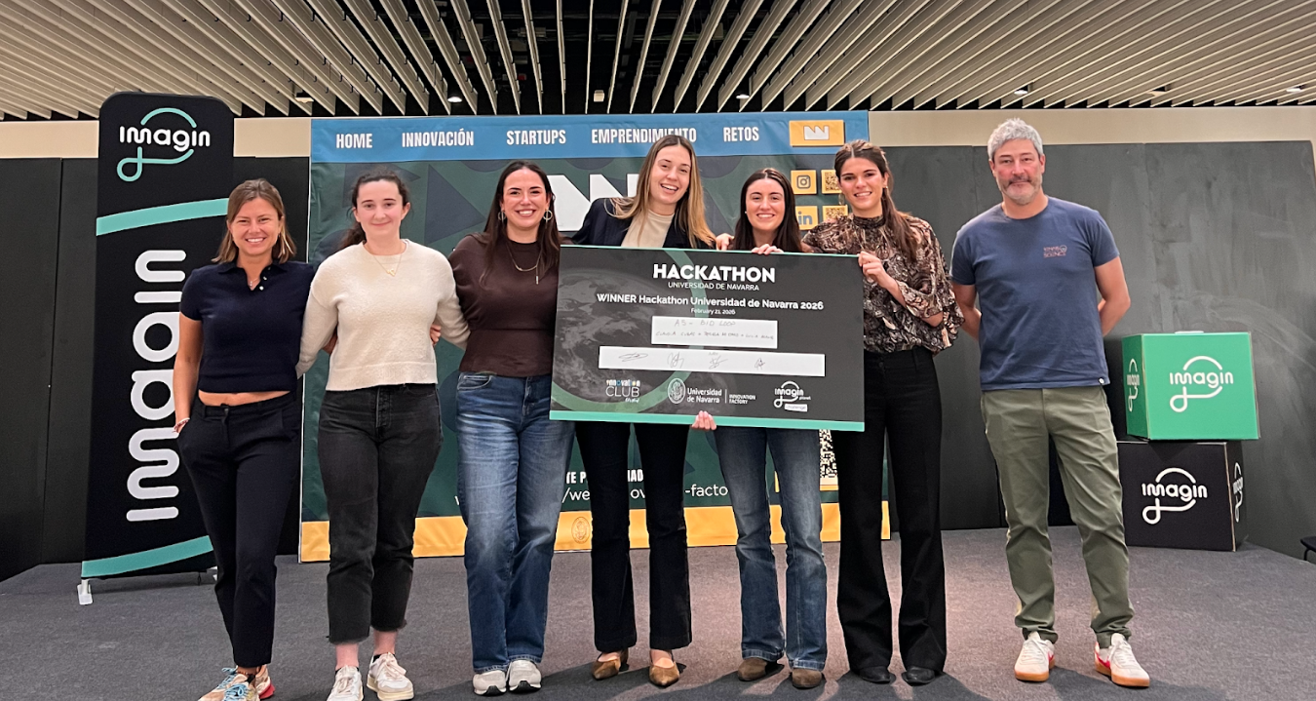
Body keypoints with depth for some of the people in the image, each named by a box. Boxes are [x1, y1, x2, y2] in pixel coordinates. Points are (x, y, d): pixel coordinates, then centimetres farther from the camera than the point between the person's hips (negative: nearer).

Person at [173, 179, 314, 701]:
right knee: (227, 557, 11)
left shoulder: (303, 280, -1)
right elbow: (186, 358, 15)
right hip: (210, 426, 3)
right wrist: (183, 415, 6)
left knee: (254, 555, -12)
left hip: (272, 426, -3)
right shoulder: (204, 283, 4)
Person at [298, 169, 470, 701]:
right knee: (352, 543, -3)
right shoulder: (335, 270, 1)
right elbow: (307, 346, 7)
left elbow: (457, 330, 17)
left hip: (414, 408, 2)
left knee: (396, 540, 9)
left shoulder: (434, 265, 5)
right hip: (347, 412, -1)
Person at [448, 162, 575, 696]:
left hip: (550, 399, 2)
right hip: (487, 397, -1)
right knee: (490, 534, -6)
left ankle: (525, 652, 21)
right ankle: (489, 659, 12)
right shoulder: (470, 252, 4)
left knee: (538, 530, 7)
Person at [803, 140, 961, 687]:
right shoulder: (825, 239, 8)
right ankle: (868, 645, 16)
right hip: (853, 377, 0)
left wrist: (886, 279, -10)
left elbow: (938, 313, 2)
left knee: (920, 506, 2)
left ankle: (924, 645, 16)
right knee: (859, 508, 3)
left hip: (911, 374, 0)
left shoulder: (917, 234, 7)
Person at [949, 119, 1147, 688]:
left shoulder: (1084, 223, 5)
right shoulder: (975, 236, 5)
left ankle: (1114, 635, 15)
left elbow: (1117, 298, 13)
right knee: (1025, 521, 7)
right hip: (1007, 398, 0)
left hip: (1081, 391, 0)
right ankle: (1037, 633, 19)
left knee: (1103, 518, 0)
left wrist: (1076, 346, 11)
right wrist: (1004, 348, 10)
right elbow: (961, 308, 17)